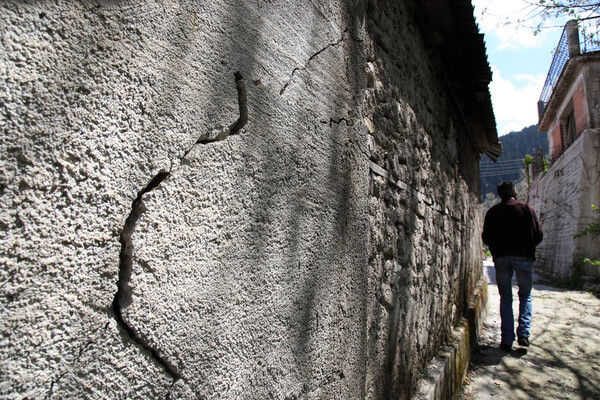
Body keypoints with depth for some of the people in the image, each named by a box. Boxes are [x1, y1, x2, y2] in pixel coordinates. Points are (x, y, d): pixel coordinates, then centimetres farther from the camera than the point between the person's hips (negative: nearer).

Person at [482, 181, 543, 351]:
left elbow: (486, 238, 4)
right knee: (525, 295, 15)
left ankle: (507, 340, 5)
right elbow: (538, 235, 1)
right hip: (523, 256, -1)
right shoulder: (527, 209, 1)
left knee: (505, 299, 7)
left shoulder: (492, 212, 5)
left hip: (501, 257, 1)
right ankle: (523, 333, 2)